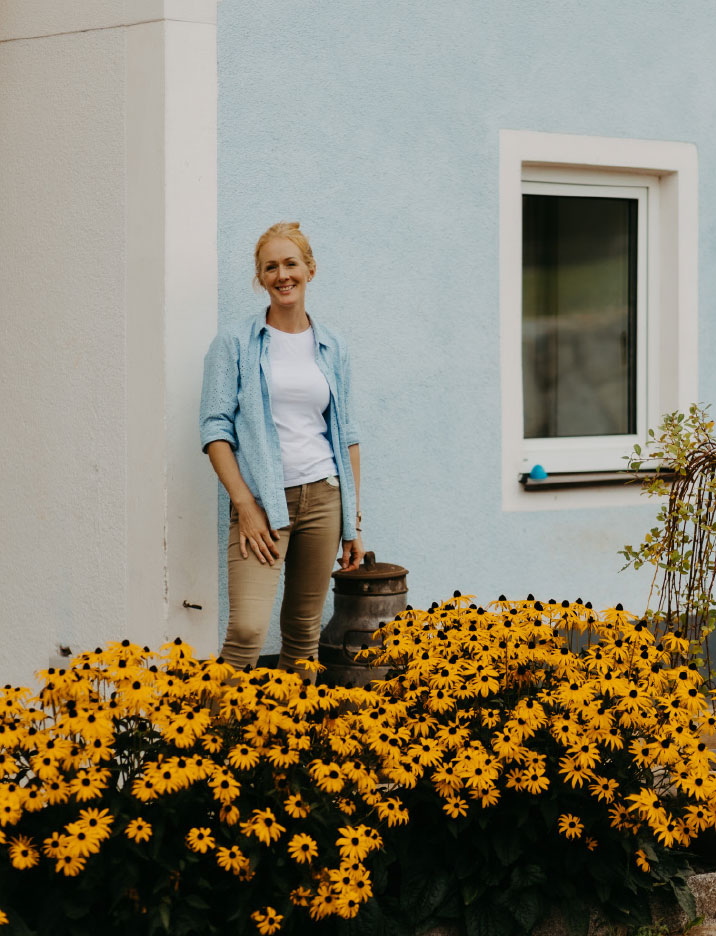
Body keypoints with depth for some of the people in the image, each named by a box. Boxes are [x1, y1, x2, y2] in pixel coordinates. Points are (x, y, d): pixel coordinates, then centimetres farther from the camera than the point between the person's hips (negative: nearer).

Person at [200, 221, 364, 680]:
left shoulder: (332, 348, 11)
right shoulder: (236, 342, 1)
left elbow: (347, 435, 14)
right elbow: (216, 426, -4)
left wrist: (354, 523, 10)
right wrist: (245, 504, -13)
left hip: (322, 498, 3)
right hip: (263, 501, -3)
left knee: (305, 632, 7)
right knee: (247, 628, -18)